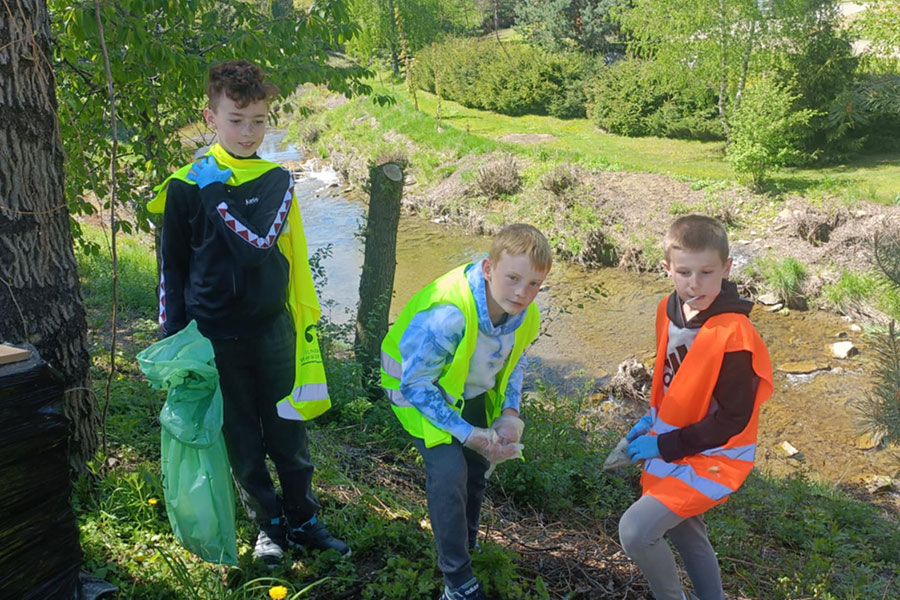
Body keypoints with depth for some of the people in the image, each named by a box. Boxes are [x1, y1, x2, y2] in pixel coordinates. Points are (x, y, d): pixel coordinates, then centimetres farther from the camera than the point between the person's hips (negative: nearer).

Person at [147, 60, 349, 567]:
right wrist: (173, 335, 0)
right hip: (216, 337, -1)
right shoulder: (187, 186, -3)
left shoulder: (279, 181, 3)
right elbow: (173, 266, 2)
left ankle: (304, 521, 30)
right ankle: (268, 524, 31)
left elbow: (263, 240, -9)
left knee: (289, 432, 11)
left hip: (274, 329, 1)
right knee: (242, 439, 11)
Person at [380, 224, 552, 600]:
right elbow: (417, 385, -29)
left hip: (471, 392, 7)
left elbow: (514, 362, 5)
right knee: (449, 470, -21)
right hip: (419, 389, -7)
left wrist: (510, 413, -9)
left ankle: (466, 546, 44)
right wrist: (467, 434, -28)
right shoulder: (446, 314, -41)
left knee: (478, 465, 14)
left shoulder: (525, 315, -18)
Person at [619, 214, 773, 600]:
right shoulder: (670, 310, -5)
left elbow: (733, 419, -22)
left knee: (636, 530, -17)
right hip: (670, 447, 8)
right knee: (685, 534, 23)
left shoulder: (733, 336, -27)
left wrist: (664, 445, -18)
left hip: (711, 458, -8)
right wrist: (653, 419, 1)